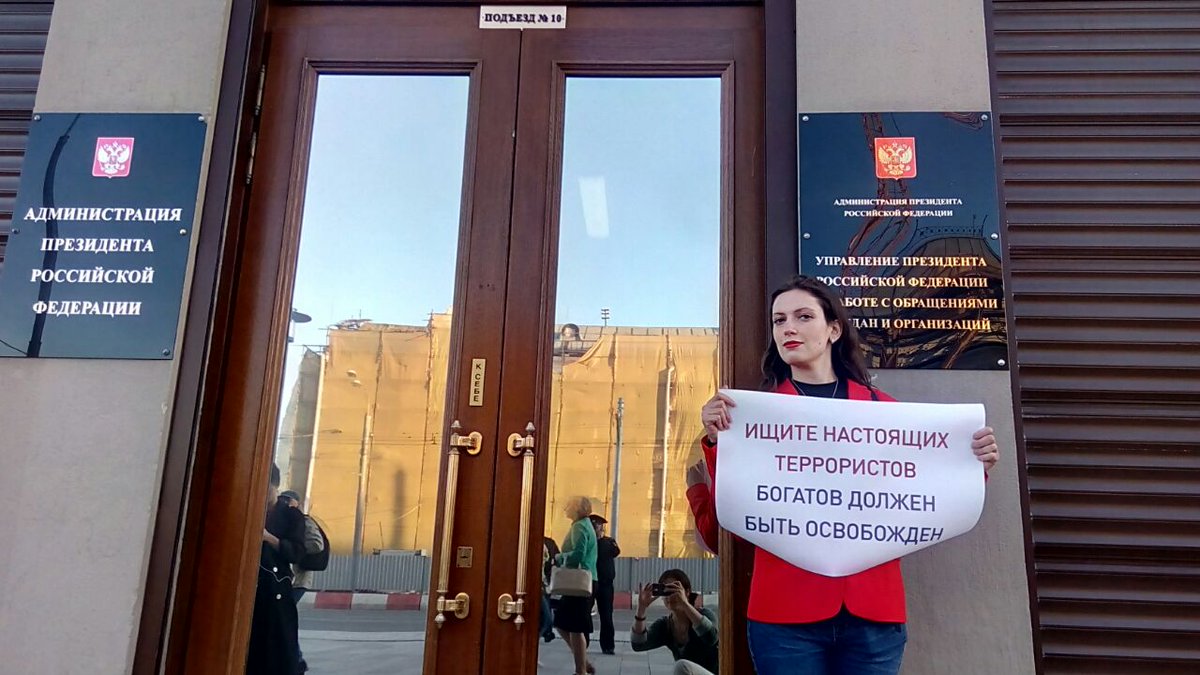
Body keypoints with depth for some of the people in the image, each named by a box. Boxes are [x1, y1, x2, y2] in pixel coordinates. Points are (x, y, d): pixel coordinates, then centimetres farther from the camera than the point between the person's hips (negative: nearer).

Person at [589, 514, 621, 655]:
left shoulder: (609, 541, 6)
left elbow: (615, 552, -10)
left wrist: (600, 537, -13)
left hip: (605, 583, -1)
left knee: (606, 615, 0)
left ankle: (608, 646, 5)